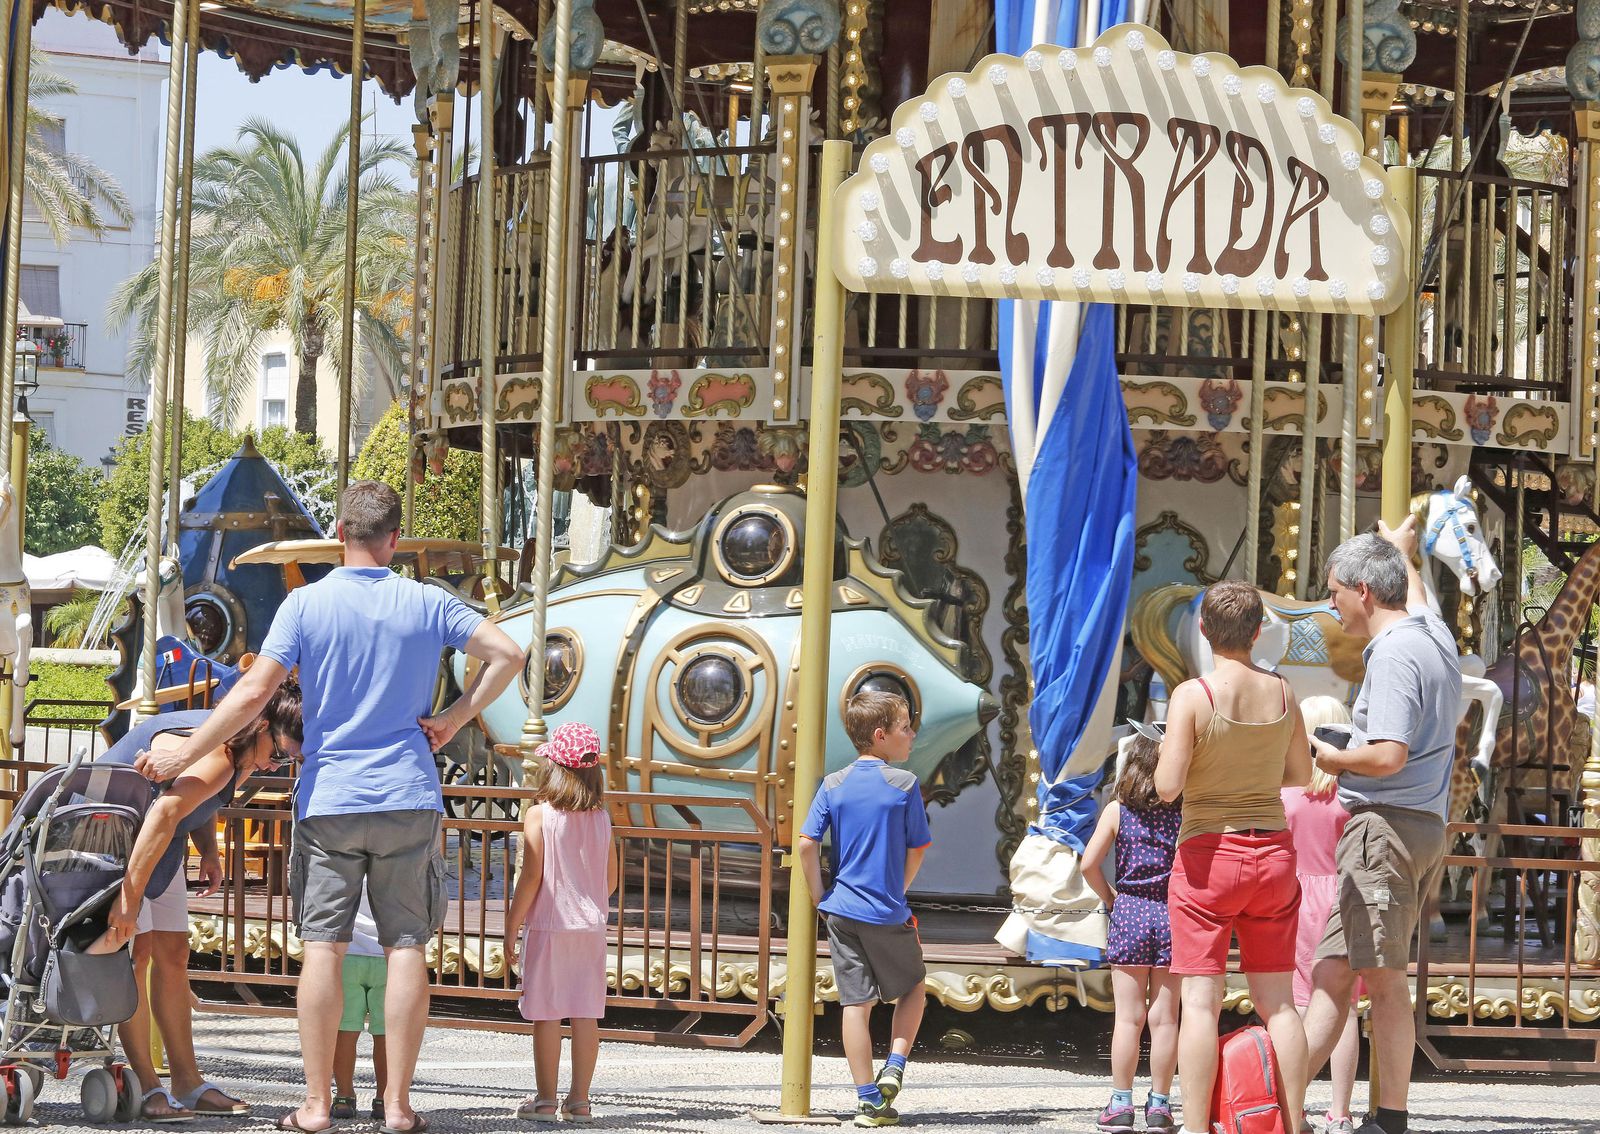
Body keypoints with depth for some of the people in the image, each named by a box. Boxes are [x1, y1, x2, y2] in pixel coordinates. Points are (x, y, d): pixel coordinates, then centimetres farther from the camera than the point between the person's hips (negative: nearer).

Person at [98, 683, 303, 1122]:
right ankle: (145, 1088, -15)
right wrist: (129, 896, -54)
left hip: (158, 849, 10)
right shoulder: (216, 756, -34)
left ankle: (187, 1082, 9)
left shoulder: (240, 752, -3)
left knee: (173, 955, 7)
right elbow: (165, 815, -48)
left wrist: (209, 852, -1)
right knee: (135, 952, -15)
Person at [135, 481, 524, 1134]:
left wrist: (182, 756, 1)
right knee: (406, 946, 2)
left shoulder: (307, 604, -3)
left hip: (328, 799, -1)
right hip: (409, 799, 1)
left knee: (323, 946, 1)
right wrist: (454, 720, 4)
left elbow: (253, 693, -7)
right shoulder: (428, 604, 3)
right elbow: (506, 654, -1)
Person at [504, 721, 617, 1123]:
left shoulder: (539, 816, -9)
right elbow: (611, 878, 10)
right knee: (586, 1014, 4)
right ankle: (579, 1099, 6)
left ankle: (545, 1098, 3)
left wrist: (512, 926, -4)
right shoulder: (600, 818, 5)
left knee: (547, 1014, 1)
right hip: (590, 927, 4)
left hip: (548, 925, -4)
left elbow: (531, 878, -11)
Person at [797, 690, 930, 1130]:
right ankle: (894, 1068, 2)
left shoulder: (833, 785, 1)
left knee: (856, 1003, 4)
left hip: (842, 911, 3)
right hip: (888, 913, -3)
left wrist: (820, 895, 6)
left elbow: (807, 844, -6)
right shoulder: (904, 784, -7)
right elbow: (917, 849, -1)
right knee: (913, 989, 19)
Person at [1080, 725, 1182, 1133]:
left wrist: (1109, 898, 8)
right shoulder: (1183, 813, 0)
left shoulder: (1118, 810, -1)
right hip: (1171, 915, 1)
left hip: (1129, 914, -1)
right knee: (1164, 1016, 4)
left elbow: (1089, 864, -7)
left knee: (1128, 1016, 3)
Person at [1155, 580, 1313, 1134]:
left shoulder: (1193, 696, -12)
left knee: (1201, 1002, -3)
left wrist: (1165, 759, 3)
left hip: (1208, 855, -4)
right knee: (1277, 1002, 9)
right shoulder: (1282, 692, 2)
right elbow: (1300, 774, 14)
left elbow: (1168, 786, -17)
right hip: (1273, 854, 4)